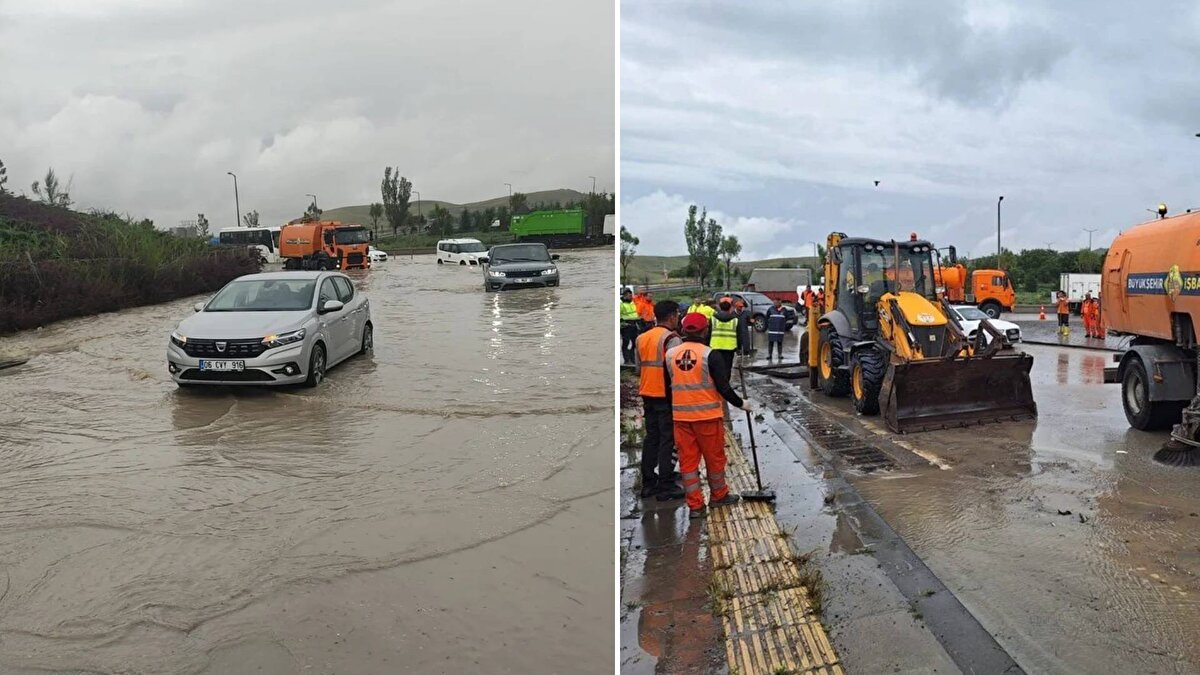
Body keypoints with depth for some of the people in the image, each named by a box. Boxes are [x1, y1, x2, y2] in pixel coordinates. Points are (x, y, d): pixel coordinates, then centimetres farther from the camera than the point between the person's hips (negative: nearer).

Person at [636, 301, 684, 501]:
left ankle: (648, 483, 19)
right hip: (667, 395, -7)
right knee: (668, 440, -1)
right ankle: (666, 486, 2)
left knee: (651, 437, 14)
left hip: (648, 394, 7)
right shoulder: (671, 338, -13)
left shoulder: (642, 338, 11)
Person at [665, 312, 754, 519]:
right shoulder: (710, 355, -13)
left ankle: (695, 505, 12)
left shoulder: (670, 354, 2)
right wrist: (741, 404, 1)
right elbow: (723, 387, -13)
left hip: (681, 416, 4)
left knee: (688, 460, 9)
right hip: (708, 415, -4)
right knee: (714, 458, 14)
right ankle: (718, 496, 30)